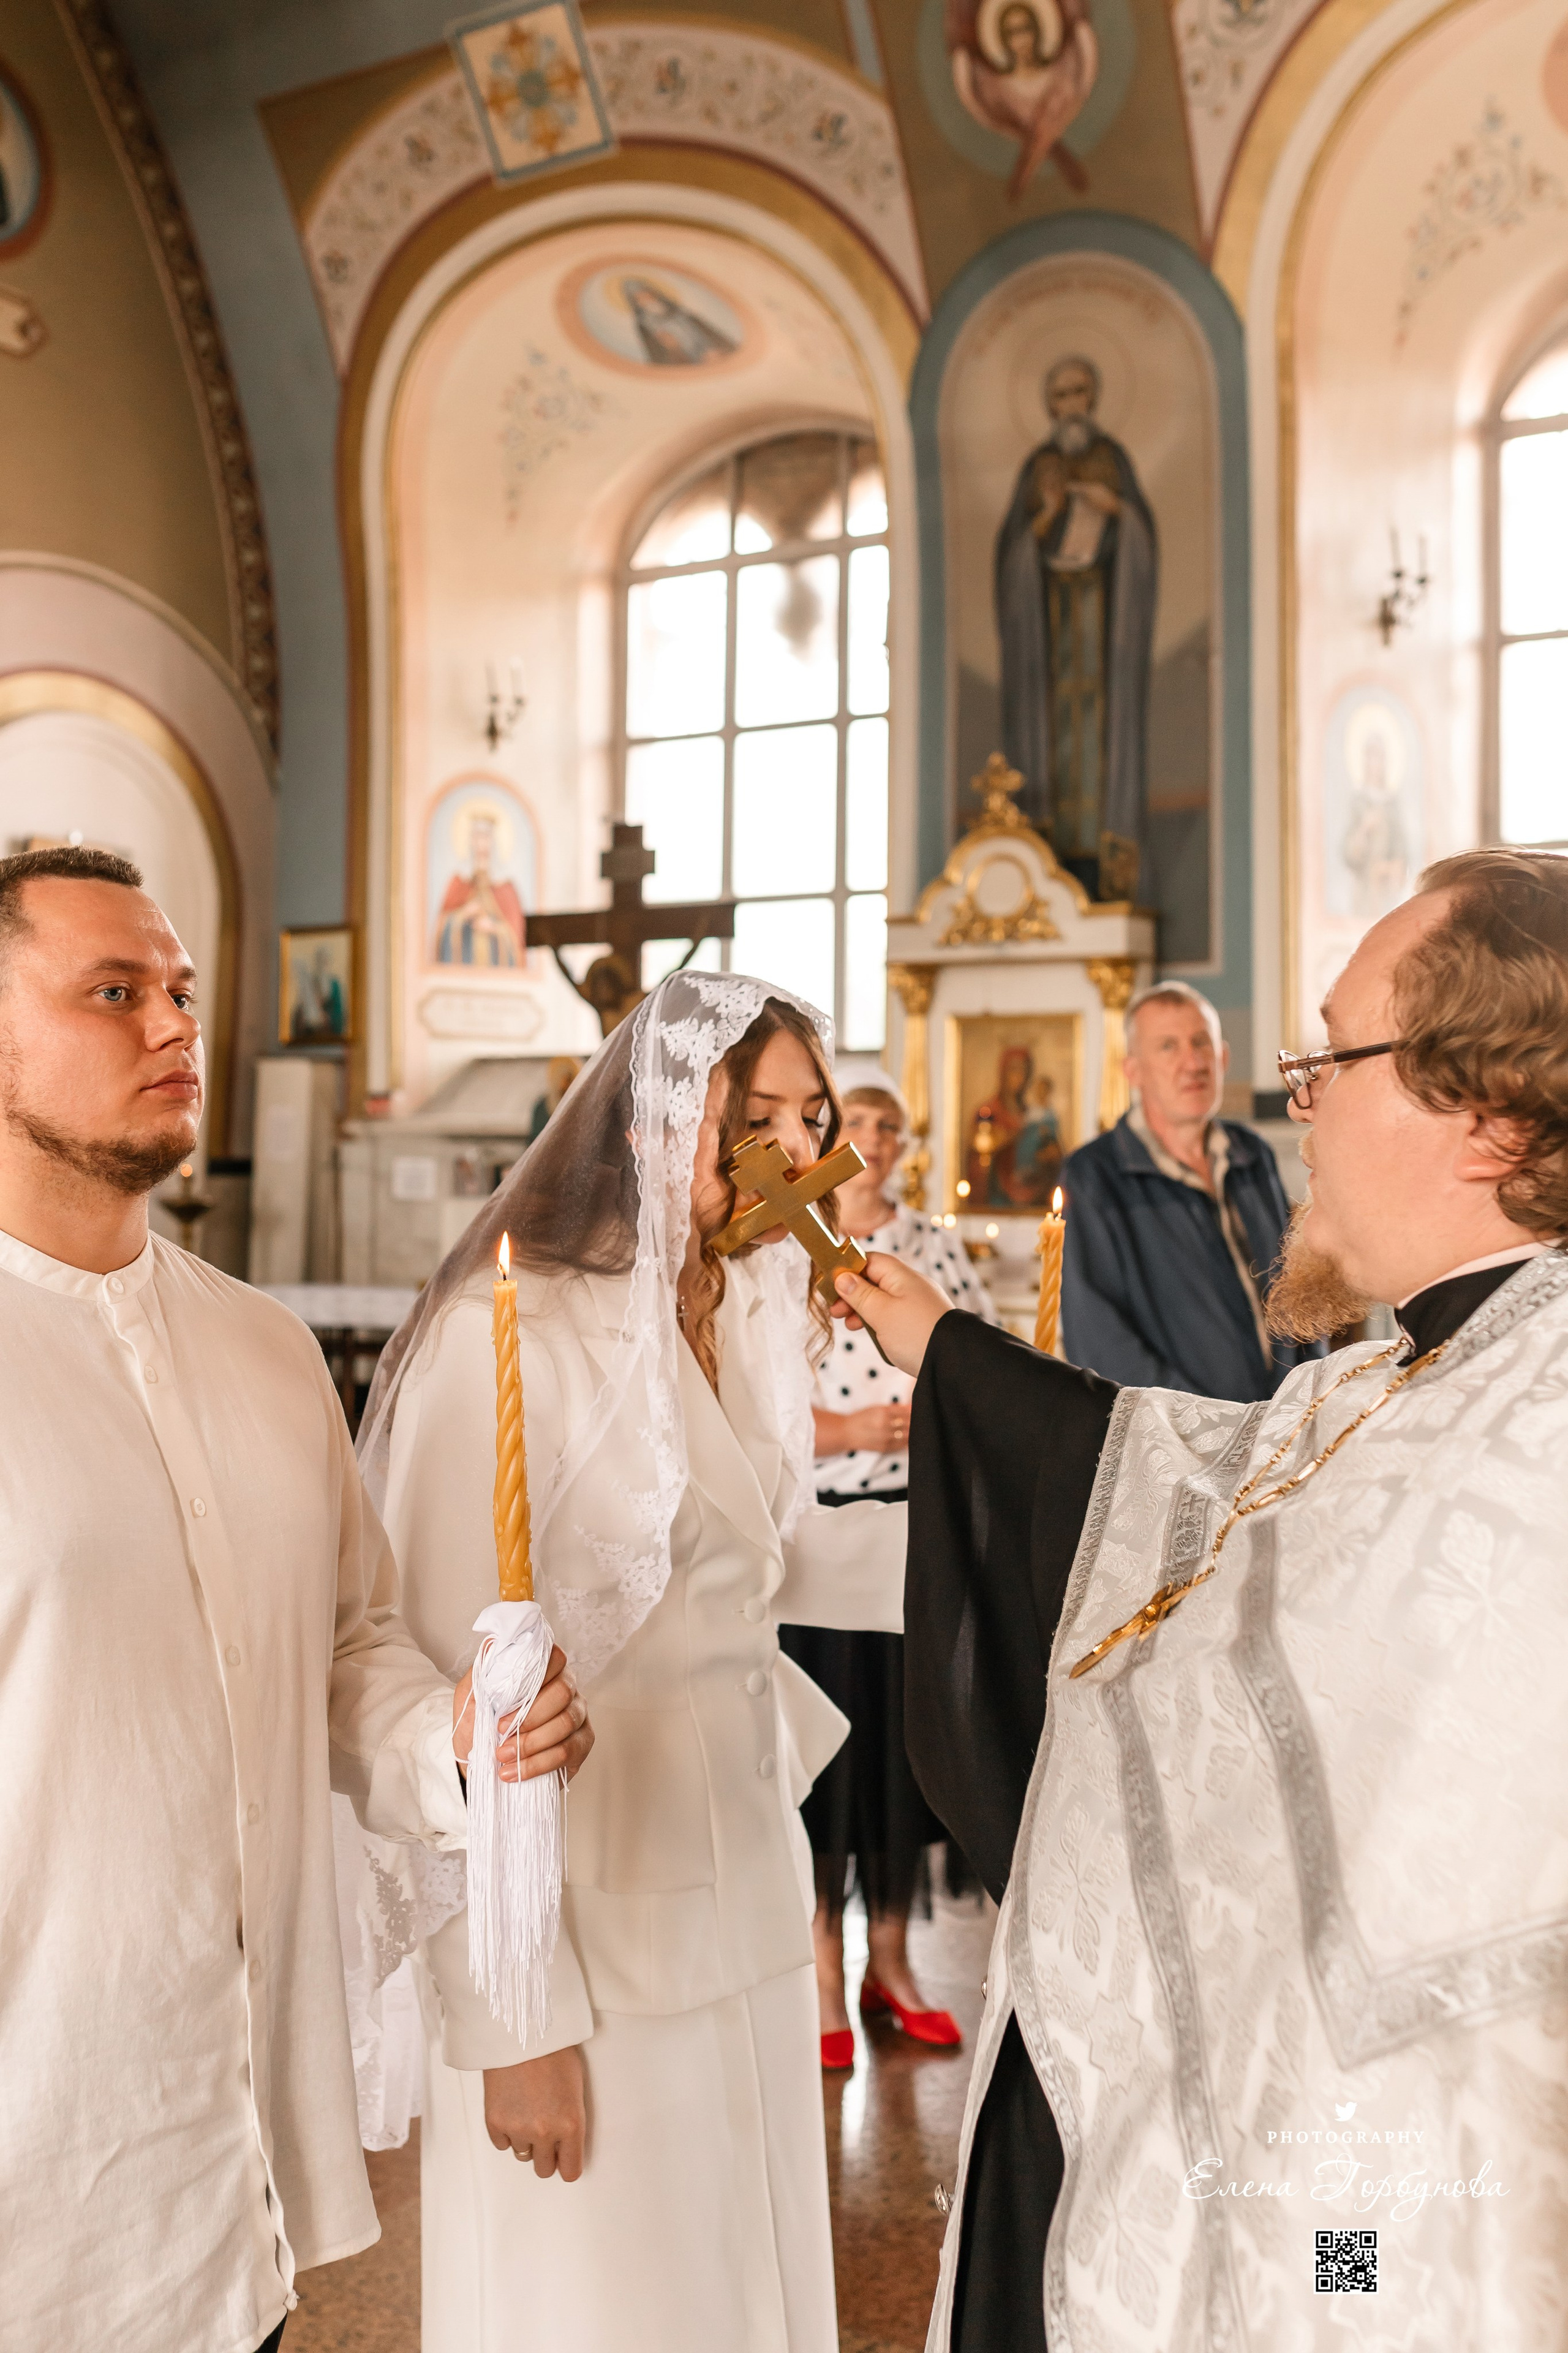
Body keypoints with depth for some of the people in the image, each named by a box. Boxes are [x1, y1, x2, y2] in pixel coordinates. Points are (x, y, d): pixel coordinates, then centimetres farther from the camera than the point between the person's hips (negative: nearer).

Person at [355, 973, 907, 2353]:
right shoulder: (511, 1334, -20)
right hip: (589, 1939, -7)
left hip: (745, 1906, 7)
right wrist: (512, 2018, -16)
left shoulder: (751, 1321, 4)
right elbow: (451, 1692, -19)